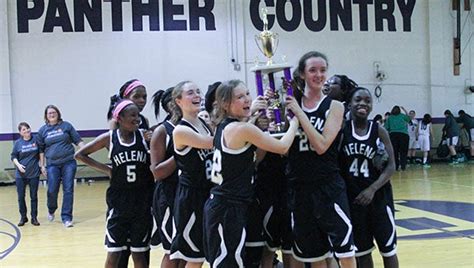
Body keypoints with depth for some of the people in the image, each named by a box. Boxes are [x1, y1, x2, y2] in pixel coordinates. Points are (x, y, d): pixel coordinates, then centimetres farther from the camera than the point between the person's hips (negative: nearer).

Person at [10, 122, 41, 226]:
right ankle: (23, 217, 20)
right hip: (20, 174, 0)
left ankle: (34, 218, 15)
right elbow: (13, 156, 3)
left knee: (34, 196, 5)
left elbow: (40, 153, 8)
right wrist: (18, 165, -13)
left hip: (34, 173, 0)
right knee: (21, 197, 5)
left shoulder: (36, 140, -1)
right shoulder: (18, 143, -1)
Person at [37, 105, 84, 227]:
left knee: (68, 190, -3)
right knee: (52, 191, -3)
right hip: (52, 165, 1)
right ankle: (51, 210, 28)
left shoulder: (66, 125, 5)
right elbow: (41, 149, 13)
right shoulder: (43, 130, 8)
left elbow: (78, 140, 6)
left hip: (68, 163, -1)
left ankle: (66, 218, 3)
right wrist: (42, 165, 10)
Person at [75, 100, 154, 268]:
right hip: (119, 201, -1)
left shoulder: (144, 136, -2)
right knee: (113, 254, 3)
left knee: (140, 254, 10)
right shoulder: (109, 138, -5)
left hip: (142, 202, 1)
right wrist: (106, 169, -2)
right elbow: (80, 154, 2)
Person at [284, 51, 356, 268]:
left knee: (344, 248, -3)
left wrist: (299, 113, -15)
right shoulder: (291, 103, 5)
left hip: (329, 186, -3)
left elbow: (321, 145, -16)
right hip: (299, 187, 3)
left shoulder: (334, 107, -2)